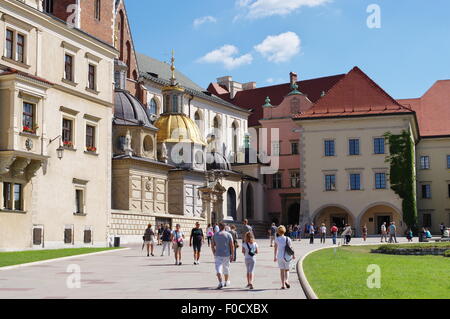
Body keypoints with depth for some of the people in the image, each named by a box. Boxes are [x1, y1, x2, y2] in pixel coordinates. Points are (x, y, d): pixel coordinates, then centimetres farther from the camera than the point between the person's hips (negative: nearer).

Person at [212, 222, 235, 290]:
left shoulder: (215, 235, 2)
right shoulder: (228, 235, -1)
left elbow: (212, 245, 5)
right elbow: (232, 245, -5)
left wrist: (214, 254, 18)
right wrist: (232, 255, 0)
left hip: (218, 255, -1)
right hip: (226, 254, 1)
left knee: (218, 269, -5)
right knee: (226, 268, 18)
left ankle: (221, 283, -23)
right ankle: (227, 282, 32)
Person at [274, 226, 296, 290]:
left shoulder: (277, 239, -3)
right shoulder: (288, 239, -2)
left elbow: (275, 249, -3)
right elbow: (291, 248, -4)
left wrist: (275, 257, 5)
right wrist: (293, 255, 8)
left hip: (280, 256, 0)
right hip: (287, 257, 0)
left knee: (282, 271, 9)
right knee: (287, 270, 13)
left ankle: (283, 285, 6)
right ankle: (286, 280, -13)